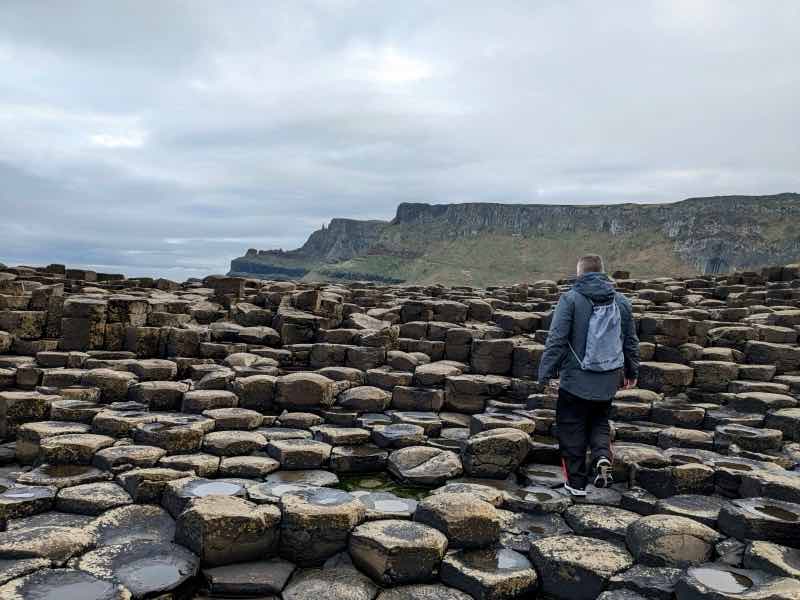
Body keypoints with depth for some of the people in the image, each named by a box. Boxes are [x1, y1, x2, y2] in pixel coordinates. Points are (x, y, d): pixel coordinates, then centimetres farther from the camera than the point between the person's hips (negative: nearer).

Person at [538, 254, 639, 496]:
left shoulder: (570, 299, -9)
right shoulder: (621, 301, 7)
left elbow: (556, 339, -14)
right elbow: (631, 341, 15)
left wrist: (546, 372, -9)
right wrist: (632, 371, 27)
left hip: (575, 380, -4)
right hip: (608, 381, 5)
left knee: (572, 430, 8)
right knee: (600, 423, 23)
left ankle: (576, 482, 15)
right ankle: (603, 456, -3)